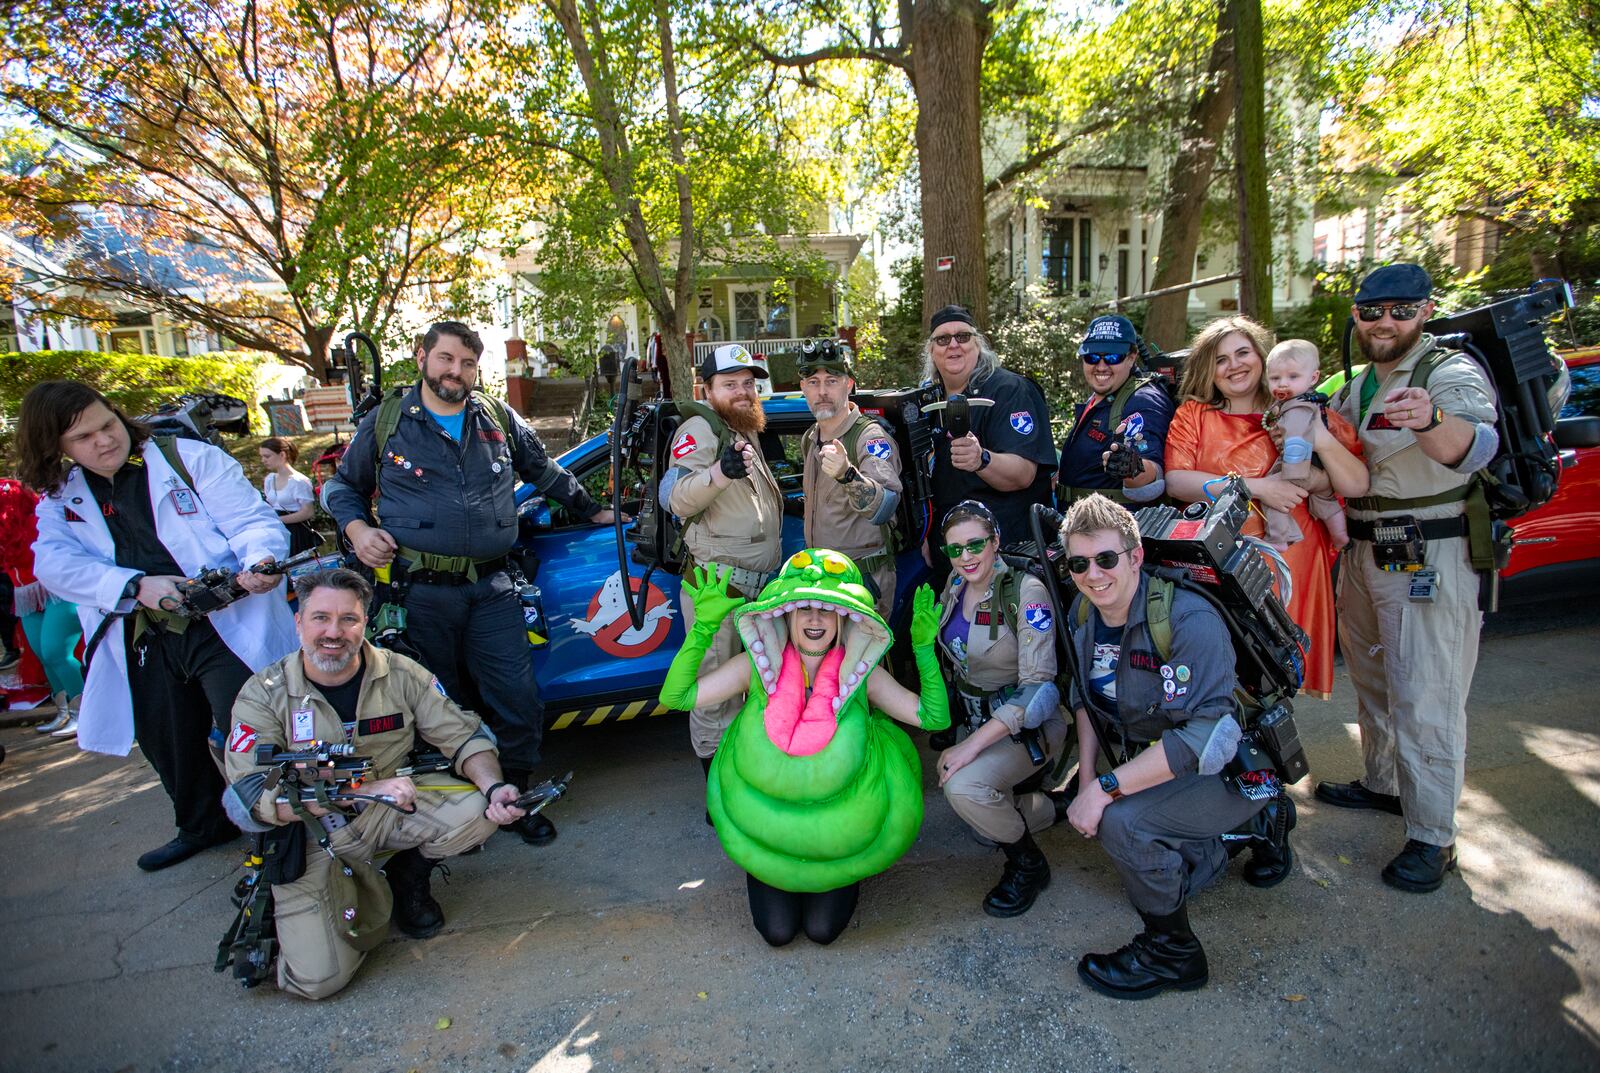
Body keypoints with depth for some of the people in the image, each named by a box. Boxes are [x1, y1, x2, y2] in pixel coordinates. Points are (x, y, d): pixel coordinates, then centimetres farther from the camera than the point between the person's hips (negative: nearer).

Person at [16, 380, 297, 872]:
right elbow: (54, 563, -5)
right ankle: (203, 825, 43)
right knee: (168, 745, 19)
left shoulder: (192, 458, -1)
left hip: (223, 630, -5)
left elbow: (254, 520, -8)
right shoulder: (61, 498, 11)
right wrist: (136, 585, -22)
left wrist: (260, 561, -31)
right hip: (141, 643, 5)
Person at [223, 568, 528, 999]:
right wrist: (367, 789, -30)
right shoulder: (263, 695, -12)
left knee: (477, 811, -25)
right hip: (309, 835, -2)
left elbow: (464, 736, -6)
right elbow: (255, 796, -20)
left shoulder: (401, 674, -9)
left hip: (393, 811, 2)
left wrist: (493, 787, -27)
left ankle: (408, 875, 7)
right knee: (318, 978, -15)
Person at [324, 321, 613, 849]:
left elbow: (545, 471, 25)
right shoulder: (385, 422, 6)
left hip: (492, 588, 2)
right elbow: (343, 484, 17)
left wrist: (590, 509, 28)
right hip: (421, 592, -2)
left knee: (519, 700, 1)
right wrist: (357, 529, -2)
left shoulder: (499, 420, 11)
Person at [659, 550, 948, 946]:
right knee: (778, 932, 2)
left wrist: (924, 647, -23)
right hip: (766, 813, 0)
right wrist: (703, 628, -27)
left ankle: (846, 874, 32)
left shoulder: (861, 672, -16)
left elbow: (935, 717, -16)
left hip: (840, 821, 0)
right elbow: (675, 696, -19)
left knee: (823, 929, 1)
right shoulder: (758, 665, -17)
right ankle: (762, 869, 32)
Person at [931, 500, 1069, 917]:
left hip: (1027, 725, -7)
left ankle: (1028, 864, -4)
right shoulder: (955, 584, -3)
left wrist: (973, 744, -32)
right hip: (974, 719, 7)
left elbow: (1039, 687, -27)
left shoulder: (1025, 592, -22)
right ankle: (1052, 807, 36)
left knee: (964, 787, -31)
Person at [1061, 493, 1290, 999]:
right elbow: (1086, 697, 8)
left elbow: (1204, 736, -32)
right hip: (1148, 763, 8)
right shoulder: (1083, 613, -4)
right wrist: (1087, 778, -4)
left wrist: (1106, 787, -32)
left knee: (1121, 821, -29)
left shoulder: (1189, 620, -28)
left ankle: (1172, 949, -2)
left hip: (1231, 771, -8)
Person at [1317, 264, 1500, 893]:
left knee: (1424, 702, -7)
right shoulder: (1355, 386, 13)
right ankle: (1381, 784, 37)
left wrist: (1433, 421, -55)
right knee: (1372, 682, 20)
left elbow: (1476, 446, -33)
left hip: (1429, 562, -8)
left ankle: (1433, 839, 3)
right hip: (1363, 555, 8)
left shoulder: (1451, 374, -12)